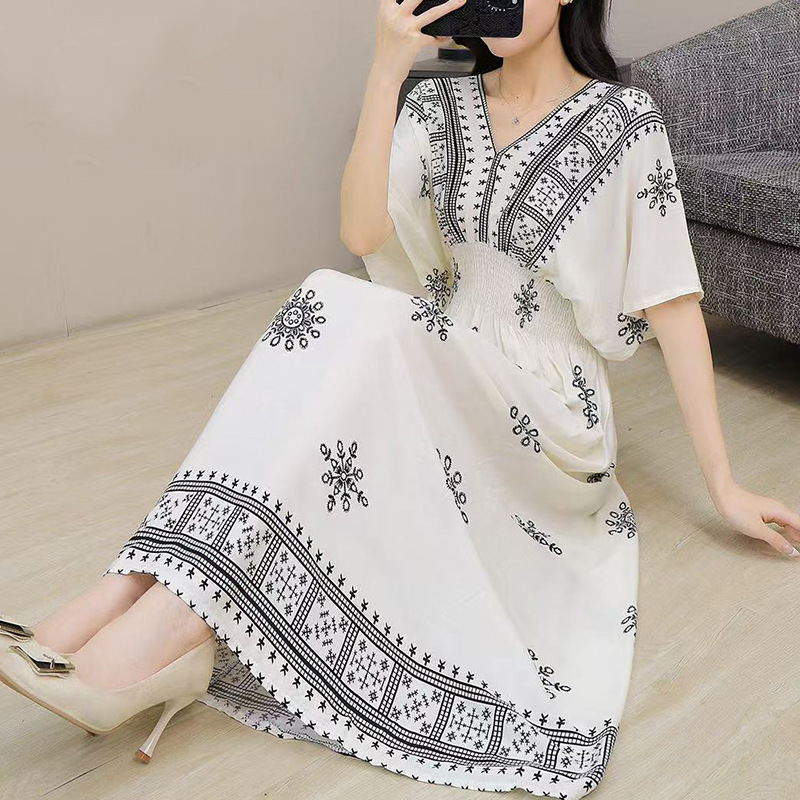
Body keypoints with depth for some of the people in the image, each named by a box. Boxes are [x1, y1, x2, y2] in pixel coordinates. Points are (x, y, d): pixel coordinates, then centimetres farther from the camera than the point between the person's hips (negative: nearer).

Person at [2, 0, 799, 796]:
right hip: (439, 385, 4)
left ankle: (165, 625, -38)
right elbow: (361, 232, -7)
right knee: (331, 300, -27)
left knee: (360, 314, -30)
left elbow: (671, 302, -4)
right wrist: (388, 67, -13)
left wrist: (724, 485, -6)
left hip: (548, 413, -4)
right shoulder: (440, 106, 9)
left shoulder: (622, 118, -2)